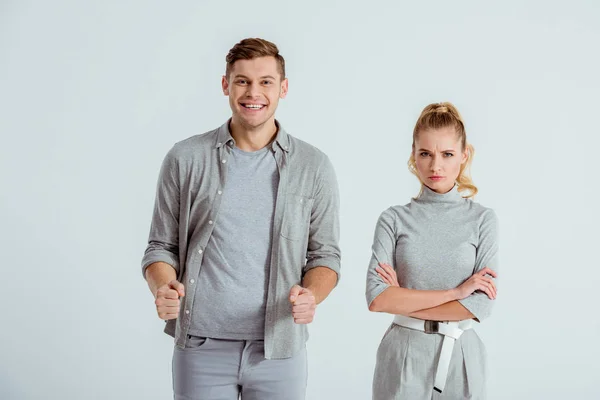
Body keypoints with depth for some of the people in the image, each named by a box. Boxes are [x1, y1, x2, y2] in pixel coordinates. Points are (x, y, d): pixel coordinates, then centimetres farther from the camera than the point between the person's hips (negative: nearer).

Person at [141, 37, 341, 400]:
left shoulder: (313, 166, 3)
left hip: (279, 350, 0)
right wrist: (163, 287, -14)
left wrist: (311, 295, -15)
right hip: (200, 347, 0)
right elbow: (162, 246, 6)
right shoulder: (185, 159, 2)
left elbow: (325, 254, 5)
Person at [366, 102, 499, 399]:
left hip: (460, 355, 1)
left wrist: (404, 300, -11)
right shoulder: (394, 219, -2)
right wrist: (455, 292, -15)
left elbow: (481, 305, -10)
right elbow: (376, 298, -13)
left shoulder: (482, 219, -2)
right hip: (403, 357, 0)